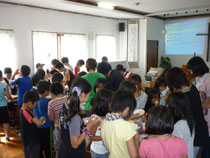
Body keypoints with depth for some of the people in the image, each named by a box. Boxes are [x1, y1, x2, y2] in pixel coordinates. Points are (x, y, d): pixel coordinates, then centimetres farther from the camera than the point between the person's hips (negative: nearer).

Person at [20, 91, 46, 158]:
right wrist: (42, 119, -14)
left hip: (26, 141, 9)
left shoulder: (22, 110, 4)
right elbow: (39, 123, -33)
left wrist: (40, 120, 3)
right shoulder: (27, 112, -25)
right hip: (32, 142, -9)